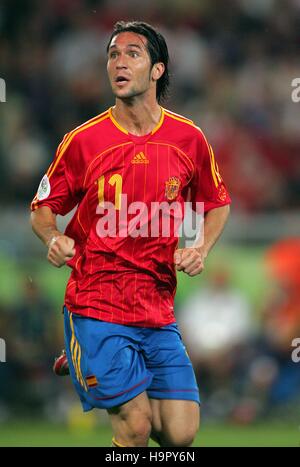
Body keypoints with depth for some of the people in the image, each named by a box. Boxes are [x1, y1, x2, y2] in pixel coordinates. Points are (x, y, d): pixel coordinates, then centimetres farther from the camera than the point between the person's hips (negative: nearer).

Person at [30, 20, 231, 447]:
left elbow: (218, 204, 18)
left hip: (159, 311, 3)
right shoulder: (83, 140, -4)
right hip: (96, 308, -3)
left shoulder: (189, 139, 2)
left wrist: (201, 248, -1)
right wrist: (53, 239, -16)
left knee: (181, 433, 0)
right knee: (136, 428, -15)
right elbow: (43, 208, 6)